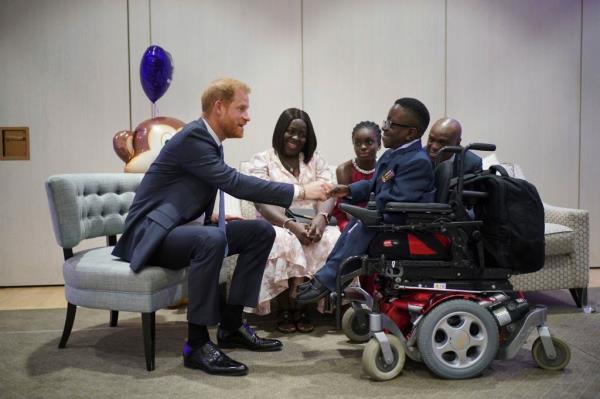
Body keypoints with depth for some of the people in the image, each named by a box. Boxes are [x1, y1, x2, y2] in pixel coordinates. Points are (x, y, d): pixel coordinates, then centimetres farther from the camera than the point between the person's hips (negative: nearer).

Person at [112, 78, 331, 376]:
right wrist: (300, 191, -28)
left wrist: (213, 216, 2)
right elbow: (236, 183, -28)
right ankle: (197, 344, -26)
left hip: (179, 228, 10)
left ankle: (231, 325, 3)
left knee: (262, 231, 0)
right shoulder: (192, 138, -19)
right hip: (151, 232, -9)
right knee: (212, 239, -38)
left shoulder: (209, 140, 10)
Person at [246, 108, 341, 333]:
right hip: (275, 226, -3)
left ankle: (299, 307, -21)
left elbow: (328, 194, 2)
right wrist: (290, 224, -24)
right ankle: (286, 310, -20)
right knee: (285, 242, -37)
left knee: (333, 240, -29)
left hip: (311, 226, 3)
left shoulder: (316, 160, 18)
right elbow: (261, 202, -8)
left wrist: (321, 217, -22)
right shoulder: (262, 160, 7)